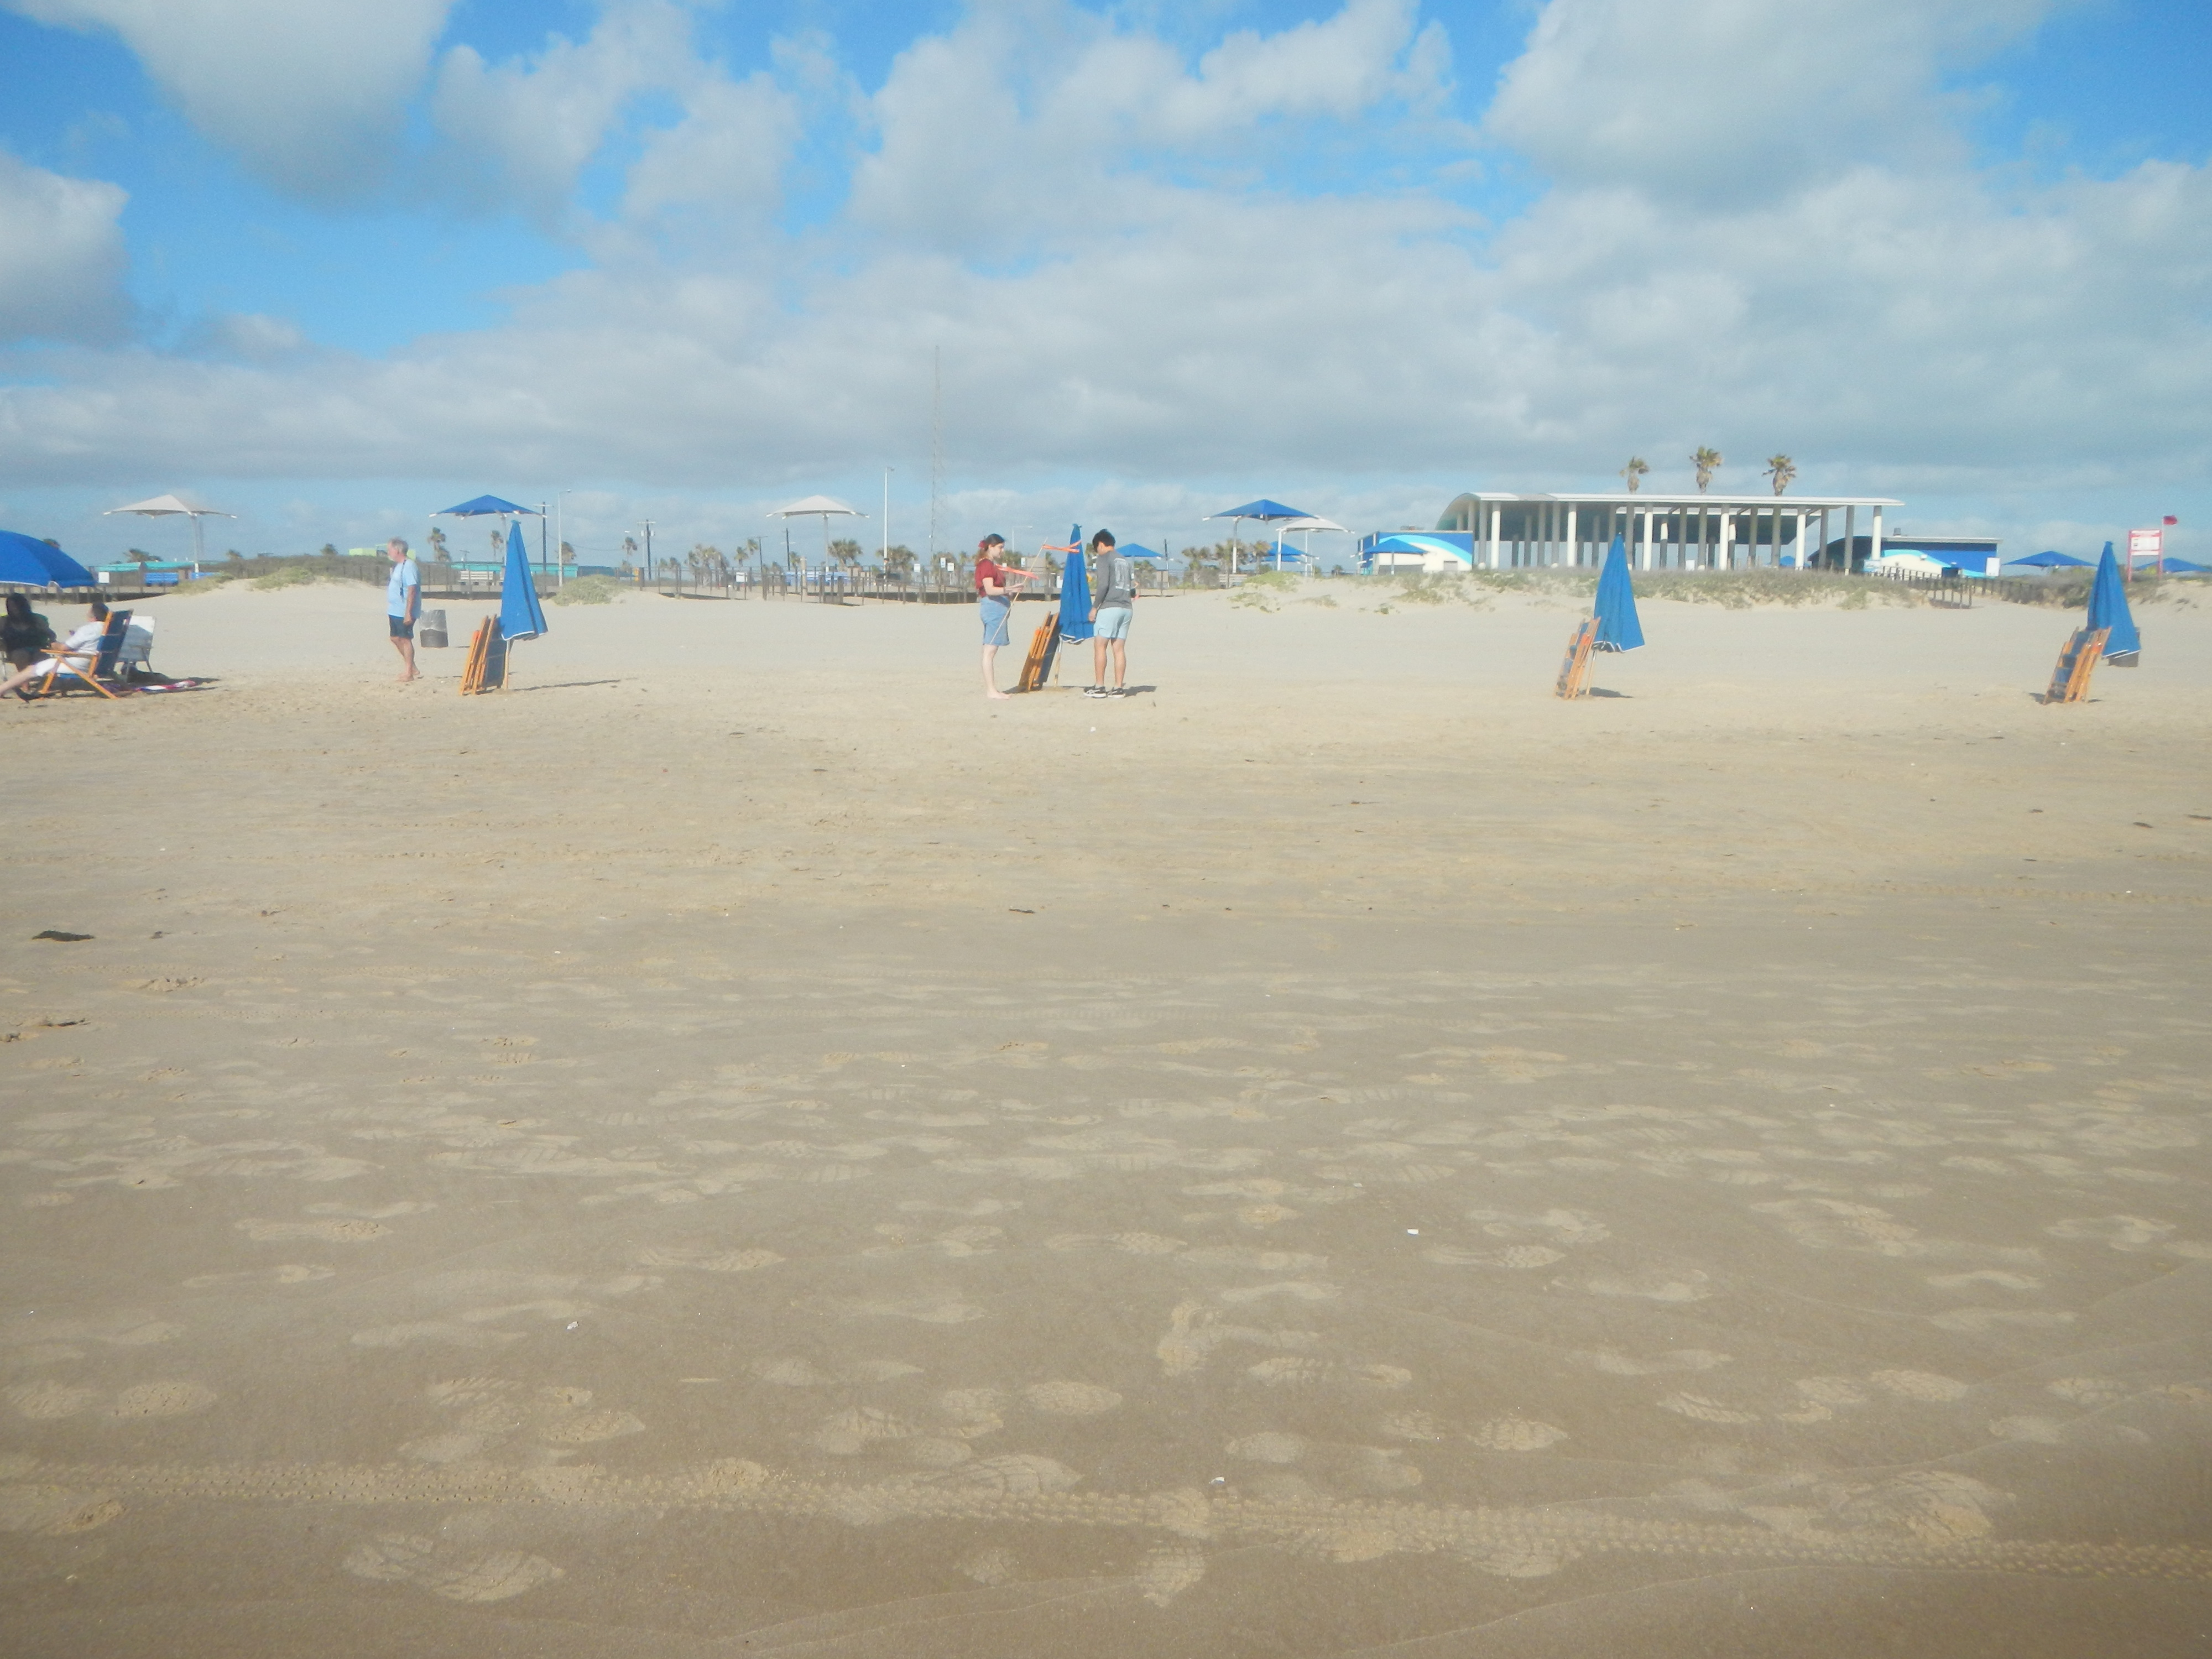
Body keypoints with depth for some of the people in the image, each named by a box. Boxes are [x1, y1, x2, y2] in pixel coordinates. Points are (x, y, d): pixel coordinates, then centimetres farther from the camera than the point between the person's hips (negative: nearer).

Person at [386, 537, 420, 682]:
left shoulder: (409, 566, -17)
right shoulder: (398, 566, 14)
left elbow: (412, 591, -22)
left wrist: (408, 613, -25)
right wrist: (388, 610, 21)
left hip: (404, 612, -10)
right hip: (395, 611, 10)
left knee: (406, 639, -3)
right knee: (396, 638, 13)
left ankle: (409, 673, 4)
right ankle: (412, 668, 23)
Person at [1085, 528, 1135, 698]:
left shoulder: (1104, 558, -2)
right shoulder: (1126, 561, 19)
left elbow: (1103, 584, -14)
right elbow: (1133, 590, 14)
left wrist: (1095, 607, -8)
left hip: (1109, 607, -7)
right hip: (1127, 609, 7)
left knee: (1100, 645, -3)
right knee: (1119, 648, 6)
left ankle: (1099, 687, -6)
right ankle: (1119, 687, 2)